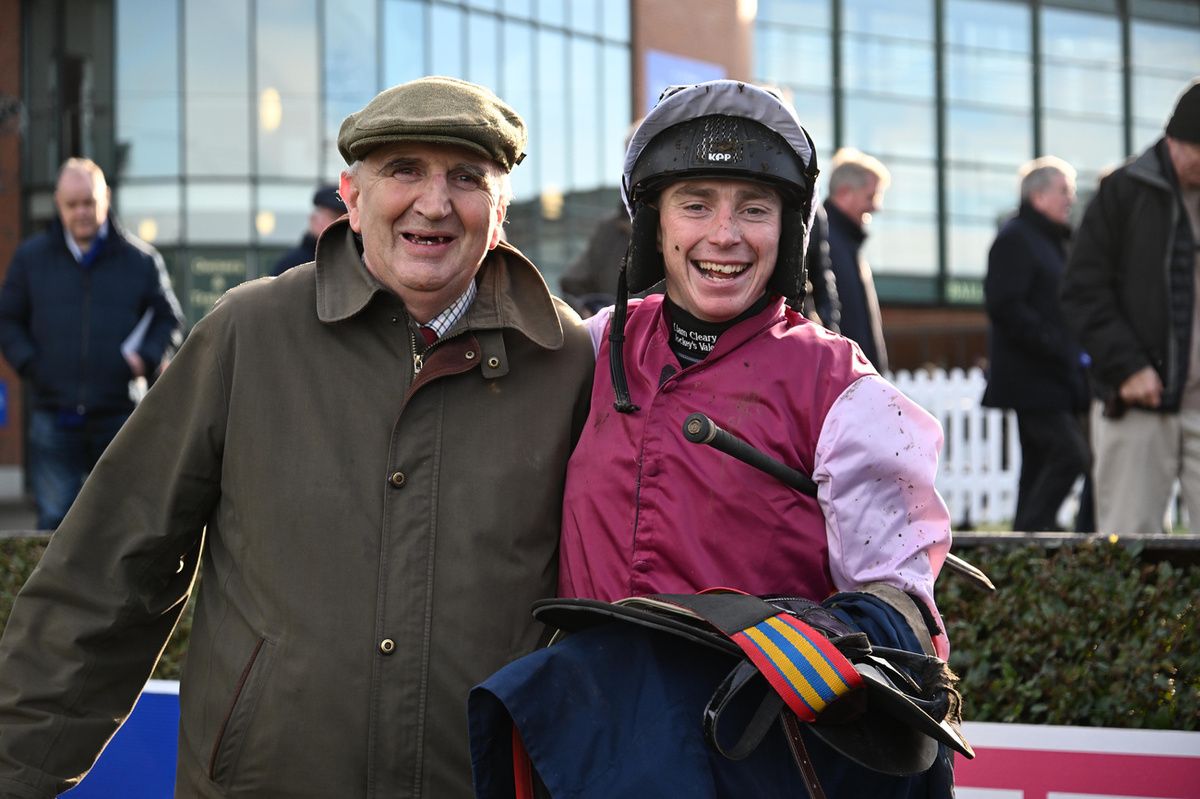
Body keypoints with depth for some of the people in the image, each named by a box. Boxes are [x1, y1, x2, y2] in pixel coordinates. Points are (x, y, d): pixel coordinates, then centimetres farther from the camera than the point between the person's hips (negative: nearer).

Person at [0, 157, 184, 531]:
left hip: (119, 415, 0)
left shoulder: (140, 259, 4)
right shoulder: (31, 257, 7)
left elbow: (169, 318, 11)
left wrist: (145, 359, -6)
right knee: (53, 520, 0)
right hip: (54, 416, 0)